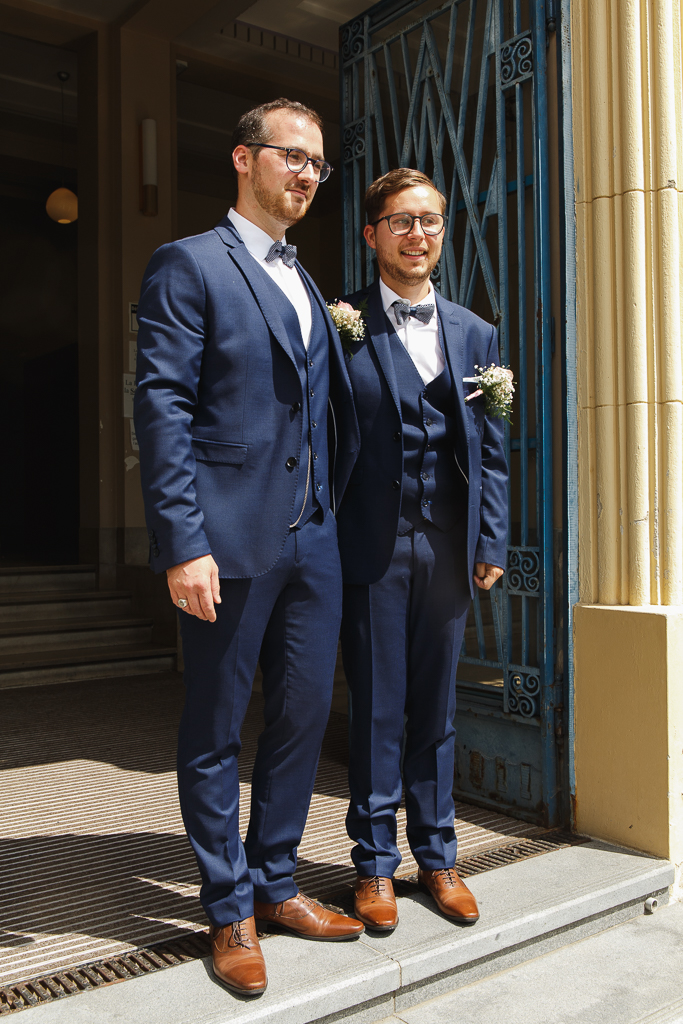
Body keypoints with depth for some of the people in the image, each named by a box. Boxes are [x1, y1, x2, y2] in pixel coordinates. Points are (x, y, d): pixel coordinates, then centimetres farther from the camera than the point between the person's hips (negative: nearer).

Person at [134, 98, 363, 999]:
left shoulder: (309, 287, 21)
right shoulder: (188, 265, -2)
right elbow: (162, 409, -11)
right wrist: (183, 542, -17)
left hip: (312, 541, 7)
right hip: (231, 542, -7)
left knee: (304, 716, 13)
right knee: (215, 732, 6)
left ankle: (274, 884, 31)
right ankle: (230, 913, 22)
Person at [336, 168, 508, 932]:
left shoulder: (475, 334, 12)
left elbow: (490, 447, 11)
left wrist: (491, 541, 5)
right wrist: (322, 545, -8)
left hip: (448, 546, 4)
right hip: (370, 546, -3)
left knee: (436, 709, 13)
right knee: (376, 709, 6)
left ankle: (437, 857, 28)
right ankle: (374, 863, 22)